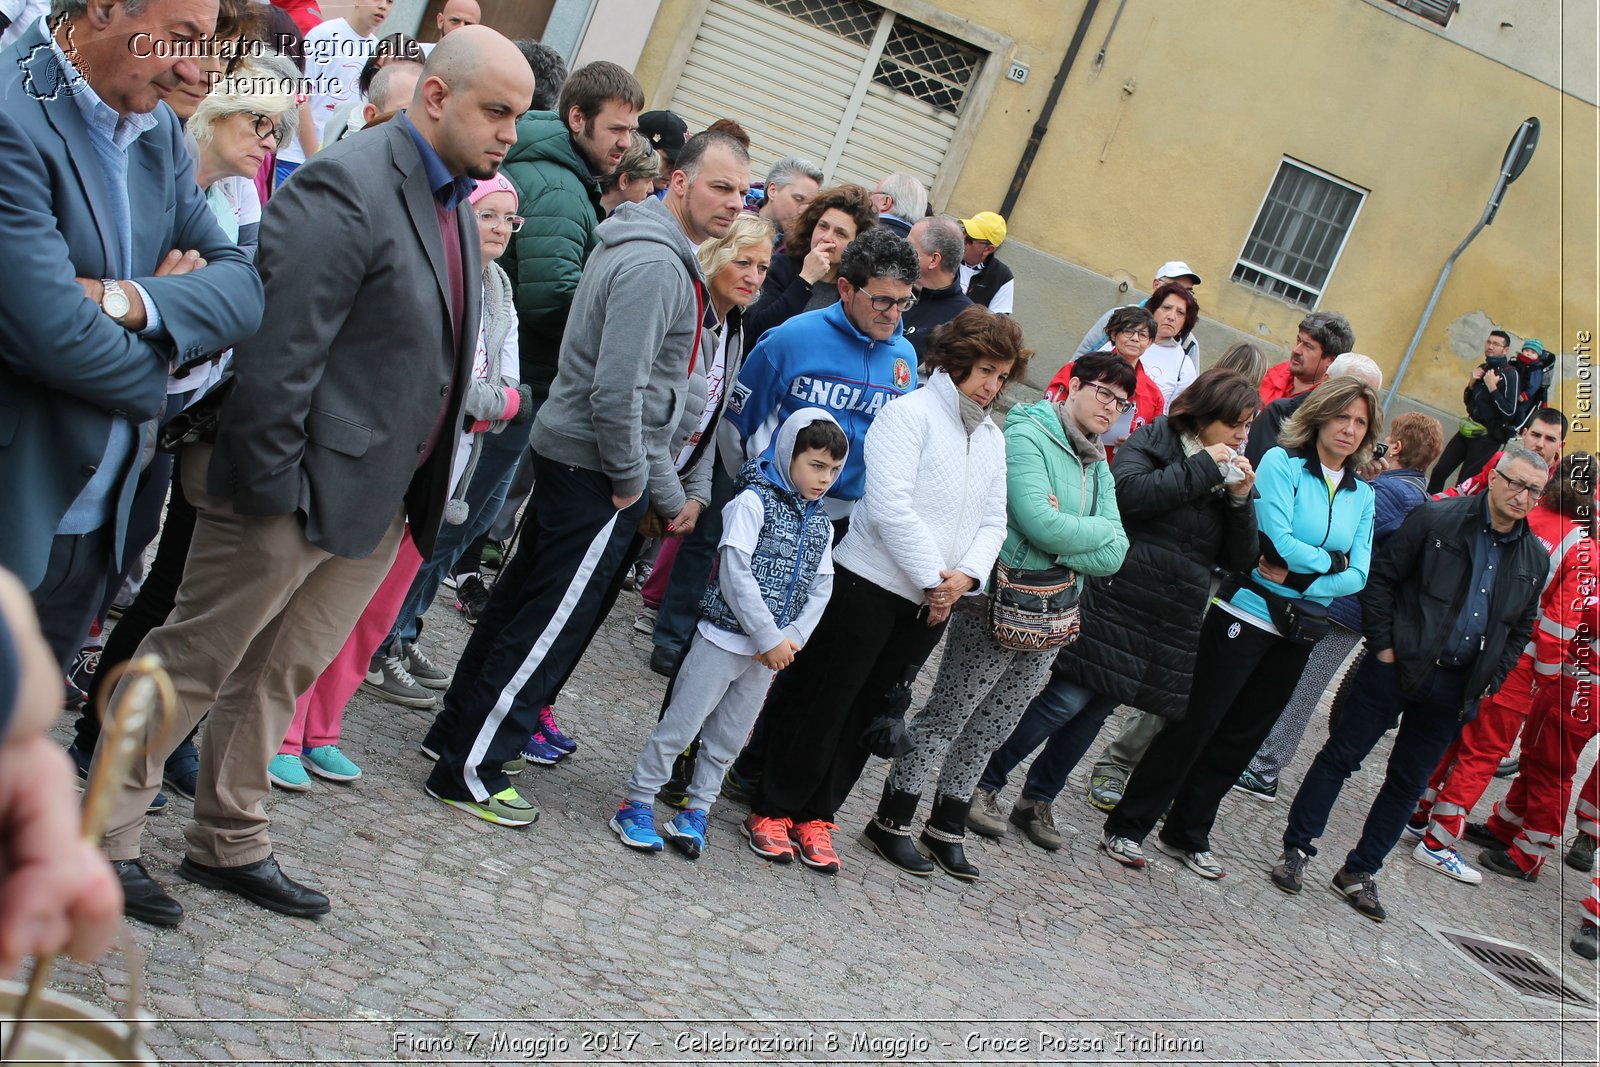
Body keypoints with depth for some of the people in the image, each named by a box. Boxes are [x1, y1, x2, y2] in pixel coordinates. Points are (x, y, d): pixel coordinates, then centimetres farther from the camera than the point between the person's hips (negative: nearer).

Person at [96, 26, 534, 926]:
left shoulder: (454, 201, 11)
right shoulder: (347, 187, -18)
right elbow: (278, 347, -22)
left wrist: (426, 489, 13)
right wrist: (271, 482, -21)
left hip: (379, 501, 9)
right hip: (301, 487, -8)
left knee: (279, 674, 18)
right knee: (195, 665, 4)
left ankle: (230, 844, 31)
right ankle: (105, 837, 18)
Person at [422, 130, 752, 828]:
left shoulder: (650, 251, 15)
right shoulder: (655, 265, -19)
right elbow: (618, 388, -26)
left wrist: (668, 493, 19)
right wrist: (630, 481, -14)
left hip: (570, 457, 10)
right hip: (597, 469, -10)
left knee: (524, 599, 18)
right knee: (552, 622, -3)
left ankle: (458, 730, 30)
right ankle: (471, 771, 4)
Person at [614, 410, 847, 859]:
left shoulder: (821, 524, 10)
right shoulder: (753, 502, -9)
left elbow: (820, 589, 8)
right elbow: (735, 573, -16)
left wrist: (792, 639, -9)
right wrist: (769, 638, -17)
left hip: (770, 651, 6)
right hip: (725, 637, -6)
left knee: (727, 737, 13)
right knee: (681, 724, 0)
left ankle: (697, 810, 25)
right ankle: (638, 803, 11)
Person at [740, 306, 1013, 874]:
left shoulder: (993, 439, 15)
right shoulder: (910, 413, -9)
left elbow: (994, 521, 12)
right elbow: (890, 506, -18)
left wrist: (966, 576, -7)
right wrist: (934, 578, -16)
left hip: (932, 605, 7)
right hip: (870, 584, -7)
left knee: (870, 710, 12)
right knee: (821, 703, 0)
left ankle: (815, 817, 21)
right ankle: (772, 811, 12)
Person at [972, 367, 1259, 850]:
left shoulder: (1230, 473, 13)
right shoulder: (1150, 442, -2)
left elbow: (1239, 559, 10)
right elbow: (1130, 492, -23)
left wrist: (1240, 500, -6)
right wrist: (1203, 468, -17)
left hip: (1172, 624, 6)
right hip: (1117, 605, -6)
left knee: (1096, 710, 9)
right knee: (1067, 699, -9)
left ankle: (1037, 800, 22)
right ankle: (985, 786, 3)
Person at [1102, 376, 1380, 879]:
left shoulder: (1362, 495, 7)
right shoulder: (1281, 463, -7)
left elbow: (1358, 576, -2)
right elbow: (1278, 541, -19)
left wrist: (1297, 577, -14)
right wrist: (1332, 562, -9)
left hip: (1297, 632, 6)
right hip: (1246, 619, -5)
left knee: (1240, 739, 12)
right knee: (1196, 724, -4)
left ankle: (1187, 836, 23)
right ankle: (1126, 827, 4)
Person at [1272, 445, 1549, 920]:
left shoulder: (1535, 558, 7)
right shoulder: (1436, 519, -7)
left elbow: (1521, 629, 16)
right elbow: (1381, 578, -6)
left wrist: (1487, 681, 6)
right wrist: (1383, 646, -10)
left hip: (1455, 687, 4)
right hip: (1399, 667, -4)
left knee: (1408, 783, 10)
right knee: (1340, 756, 1)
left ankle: (1359, 872, 22)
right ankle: (1296, 850, 13)